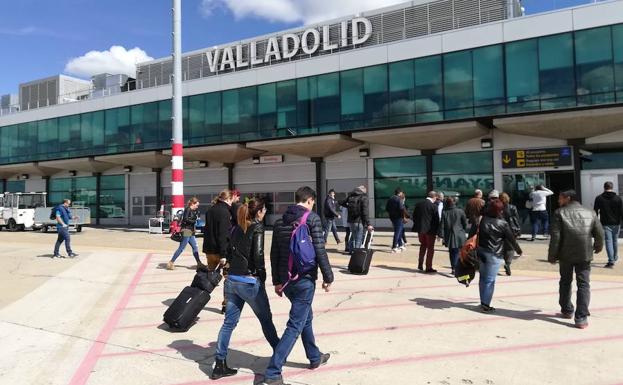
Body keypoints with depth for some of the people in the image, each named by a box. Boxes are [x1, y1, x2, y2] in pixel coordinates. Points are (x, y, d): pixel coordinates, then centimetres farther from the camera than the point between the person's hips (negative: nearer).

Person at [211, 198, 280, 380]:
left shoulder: (236, 228, 9)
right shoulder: (257, 228, -11)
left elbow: (229, 253, 12)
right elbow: (258, 255, -18)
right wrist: (262, 275, -6)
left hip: (232, 280, 6)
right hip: (250, 282, -6)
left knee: (229, 322, 10)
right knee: (266, 319, 11)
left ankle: (220, 365, 12)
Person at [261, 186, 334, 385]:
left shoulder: (280, 221, 8)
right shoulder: (312, 218, -9)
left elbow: (274, 254, 9)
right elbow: (320, 251, -12)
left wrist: (277, 281, 15)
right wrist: (328, 277, -3)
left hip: (286, 279, 7)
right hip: (304, 279, -7)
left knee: (306, 317, 24)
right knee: (295, 325, -2)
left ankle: (315, 357, 39)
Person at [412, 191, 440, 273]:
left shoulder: (419, 204, 2)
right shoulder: (433, 206, -13)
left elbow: (414, 216, 8)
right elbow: (436, 219, -11)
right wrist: (436, 231, -3)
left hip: (420, 229, 5)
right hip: (430, 230, -5)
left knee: (423, 245, 22)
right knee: (430, 248, 7)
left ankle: (420, 264, 21)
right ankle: (428, 267, 9)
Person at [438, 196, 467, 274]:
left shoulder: (444, 213, -4)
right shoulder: (460, 211, -4)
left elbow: (442, 225, -4)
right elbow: (465, 224, 4)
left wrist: (442, 236, -1)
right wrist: (463, 231, 21)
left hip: (449, 237, 1)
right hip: (459, 236, -1)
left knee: (452, 253, 13)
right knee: (457, 252, 3)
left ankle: (453, 267, 17)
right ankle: (454, 268, -9)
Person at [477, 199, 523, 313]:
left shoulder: (483, 220, -1)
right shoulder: (503, 224, -10)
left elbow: (477, 234, 2)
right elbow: (511, 238, -1)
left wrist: (477, 249, 11)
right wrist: (518, 250, 14)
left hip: (481, 251, 5)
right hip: (494, 255, -5)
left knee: (483, 277, 15)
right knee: (490, 280, 0)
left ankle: (483, 301, 23)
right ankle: (486, 304, 1)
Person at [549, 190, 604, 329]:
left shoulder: (560, 213, -4)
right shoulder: (590, 213, 6)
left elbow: (555, 236, -9)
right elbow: (599, 233, 6)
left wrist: (552, 255, -3)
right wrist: (598, 246, 26)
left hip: (566, 255, -1)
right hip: (585, 255, 1)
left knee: (565, 282, 18)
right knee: (584, 285, 3)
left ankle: (567, 310, 30)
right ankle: (581, 318, -4)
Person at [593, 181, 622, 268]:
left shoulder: (599, 198, -3)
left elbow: (595, 212, -2)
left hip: (605, 224, -2)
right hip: (616, 223, 2)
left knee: (608, 241, -4)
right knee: (615, 241, 18)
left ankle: (611, 261, -12)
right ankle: (615, 258, 34)